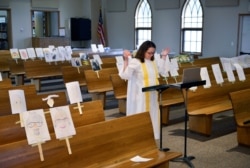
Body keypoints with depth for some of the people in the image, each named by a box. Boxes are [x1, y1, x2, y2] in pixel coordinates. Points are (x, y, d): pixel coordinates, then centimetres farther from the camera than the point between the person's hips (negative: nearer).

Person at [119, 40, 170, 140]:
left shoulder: (154, 62, 9)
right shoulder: (135, 62, -13)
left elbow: (162, 71, 24)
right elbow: (125, 76, -21)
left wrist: (163, 57, 19)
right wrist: (126, 60, -28)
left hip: (153, 95, 7)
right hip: (141, 96, -7)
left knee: (152, 116, 13)